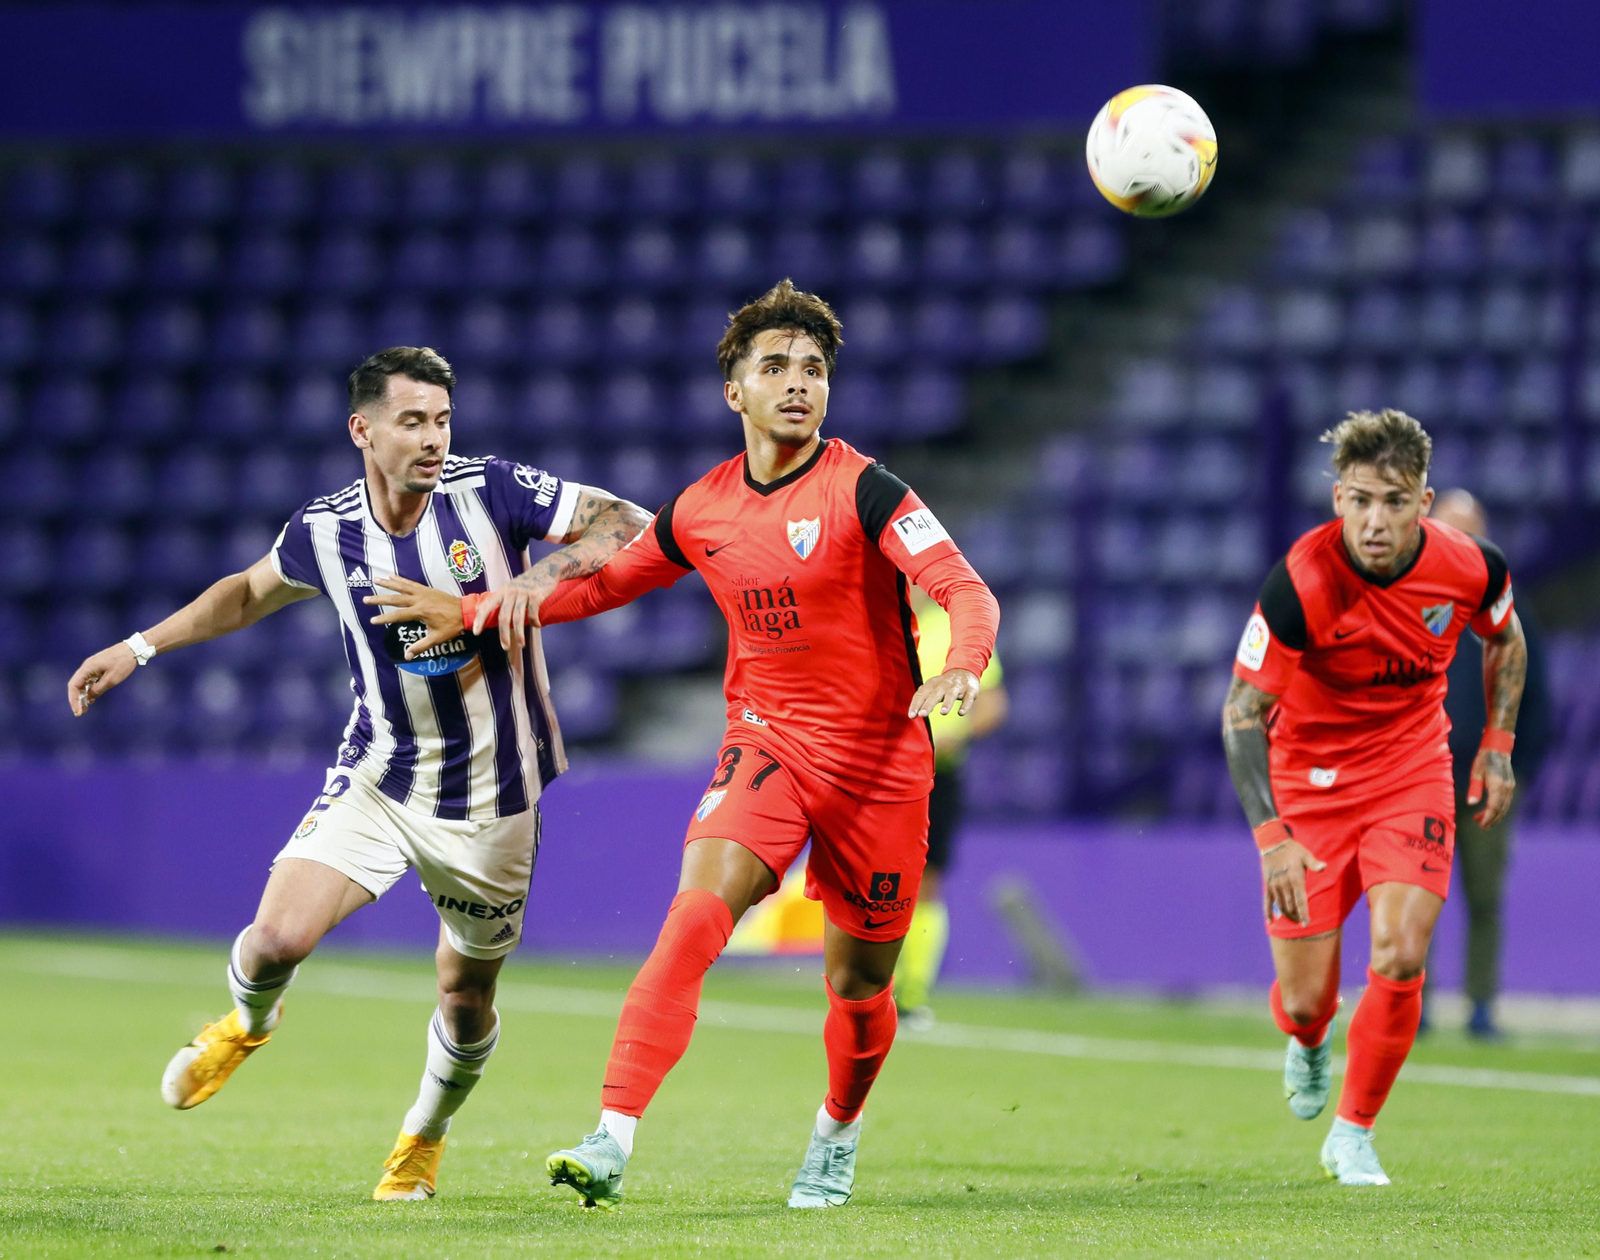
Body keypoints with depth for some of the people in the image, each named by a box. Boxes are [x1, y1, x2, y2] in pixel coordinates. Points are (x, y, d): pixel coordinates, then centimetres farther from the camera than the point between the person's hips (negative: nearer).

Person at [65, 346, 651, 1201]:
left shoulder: (491, 491, -13)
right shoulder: (324, 531, -5)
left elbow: (630, 524, -13)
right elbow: (249, 593, 17)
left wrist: (540, 578, -29)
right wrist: (139, 647, 14)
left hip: (490, 800, -1)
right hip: (377, 781, 1)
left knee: (466, 997, 9)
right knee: (279, 938, -17)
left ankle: (425, 1137, 40)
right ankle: (247, 1023, 21)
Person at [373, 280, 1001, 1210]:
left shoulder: (864, 490, -11)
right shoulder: (701, 512, 3)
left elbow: (966, 591, -19)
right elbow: (605, 582, 21)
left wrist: (962, 670, -40)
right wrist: (470, 612, 20)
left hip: (880, 758, -2)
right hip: (766, 743, 2)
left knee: (859, 982, 7)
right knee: (698, 911, -23)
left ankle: (837, 1138, 39)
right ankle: (613, 1142, -30)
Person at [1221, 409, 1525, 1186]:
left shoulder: (1470, 568, -15)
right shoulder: (1301, 582, -26)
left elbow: (1505, 639, 11)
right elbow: (1243, 711, -20)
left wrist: (1498, 743, 3)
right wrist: (1272, 837, -29)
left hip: (1412, 775, 2)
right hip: (1309, 783, -2)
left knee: (1401, 957, -18)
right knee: (1306, 998, 0)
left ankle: (1354, 1132, 4)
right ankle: (1308, 1043, 41)